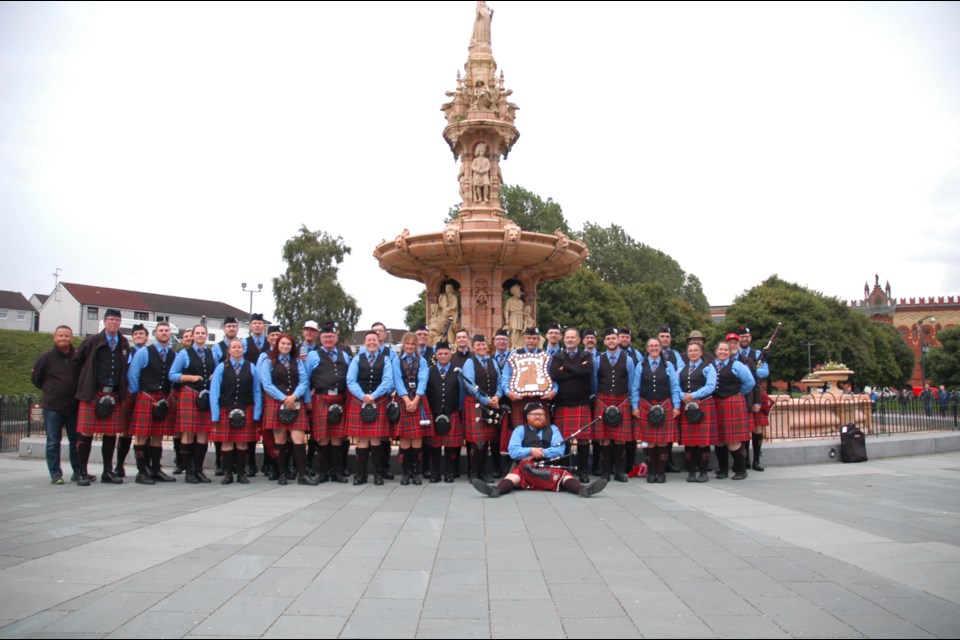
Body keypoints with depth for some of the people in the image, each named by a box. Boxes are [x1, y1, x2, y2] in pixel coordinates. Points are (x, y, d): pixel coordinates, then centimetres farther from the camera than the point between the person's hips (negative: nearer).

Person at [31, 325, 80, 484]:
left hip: (73, 407, 1)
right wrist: (49, 390, 10)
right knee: (53, 442, 2)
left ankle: (78, 472, 17)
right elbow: (35, 378, 10)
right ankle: (55, 474, 9)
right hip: (52, 407, -1)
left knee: (76, 441, 7)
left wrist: (78, 392, 4)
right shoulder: (46, 357, -1)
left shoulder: (78, 357, 1)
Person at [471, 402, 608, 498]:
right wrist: (531, 451, -12)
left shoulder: (553, 429, 18)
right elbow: (513, 451, 1)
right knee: (514, 475, -32)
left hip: (550, 468, 2)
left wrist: (542, 453, -8)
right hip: (524, 467, -1)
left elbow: (559, 450, 2)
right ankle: (496, 489, -60)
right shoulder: (520, 430, 15)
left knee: (564, 475, -27)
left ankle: (582, 489, -54)